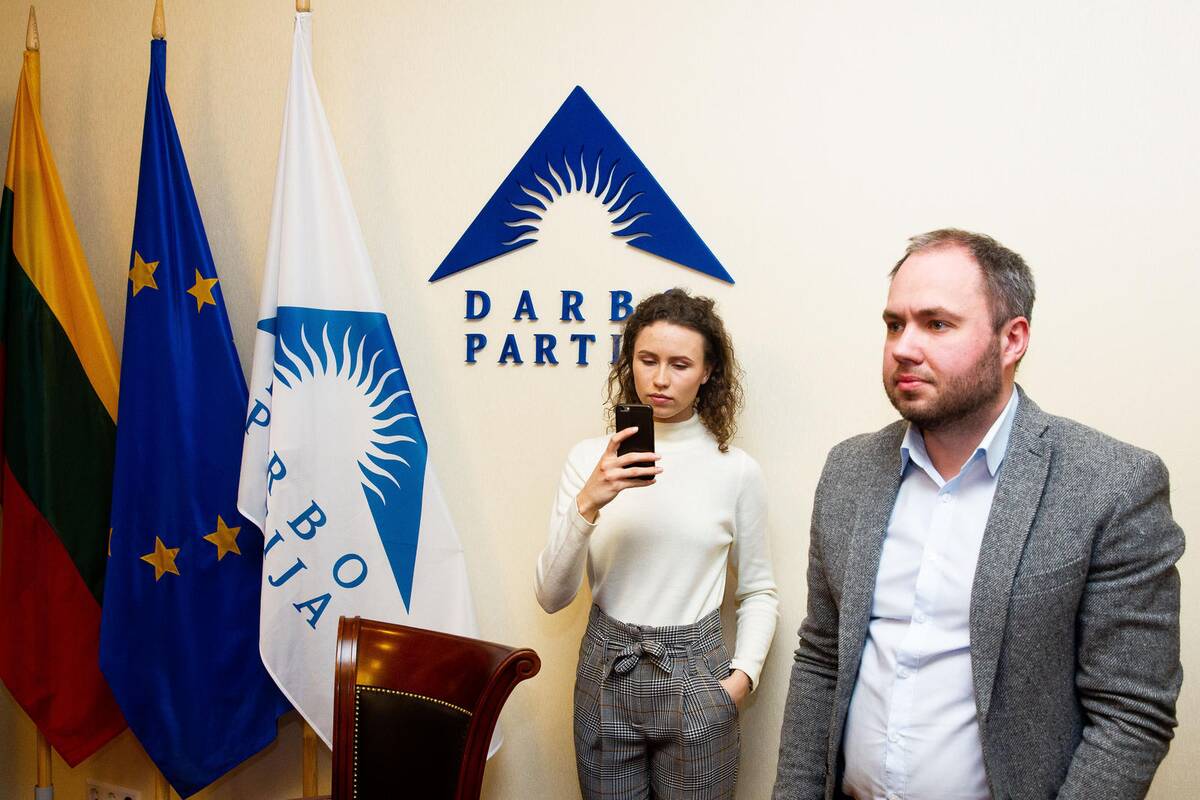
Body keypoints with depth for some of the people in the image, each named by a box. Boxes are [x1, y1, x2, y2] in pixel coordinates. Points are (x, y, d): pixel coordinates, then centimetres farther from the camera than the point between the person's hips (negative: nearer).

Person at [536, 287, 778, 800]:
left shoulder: (737, 470, -6)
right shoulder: (591, 457, -6)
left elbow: (758, 591, 6)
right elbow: (551, 597, -9)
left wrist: (743, 675, -7)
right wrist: (587, 504, -23)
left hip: (695, 678, -1)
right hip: (606, 674, 1)